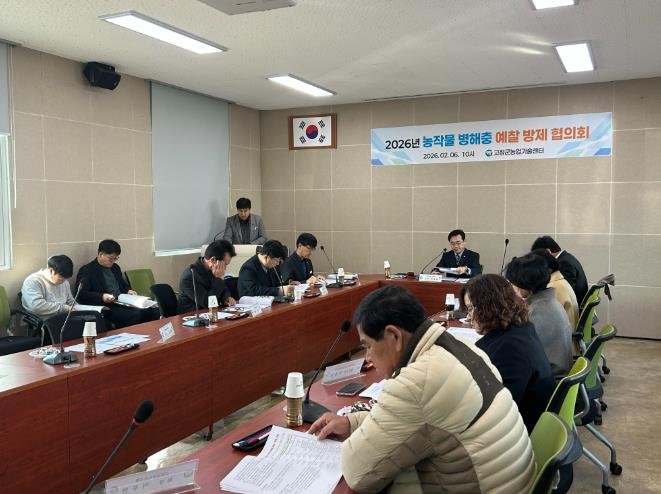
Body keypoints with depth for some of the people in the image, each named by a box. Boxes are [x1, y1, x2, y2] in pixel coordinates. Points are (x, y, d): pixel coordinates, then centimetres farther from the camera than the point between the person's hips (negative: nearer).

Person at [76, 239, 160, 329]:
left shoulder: (115, 267, 22)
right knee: (135, 315, -35)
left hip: (123, 303, 7)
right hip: (106, 308, -7)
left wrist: (128, 291, 12)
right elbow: (81, 295, -9)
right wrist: (101, 297, -24)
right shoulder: (87, 270, 0)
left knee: (154, 312, -17)